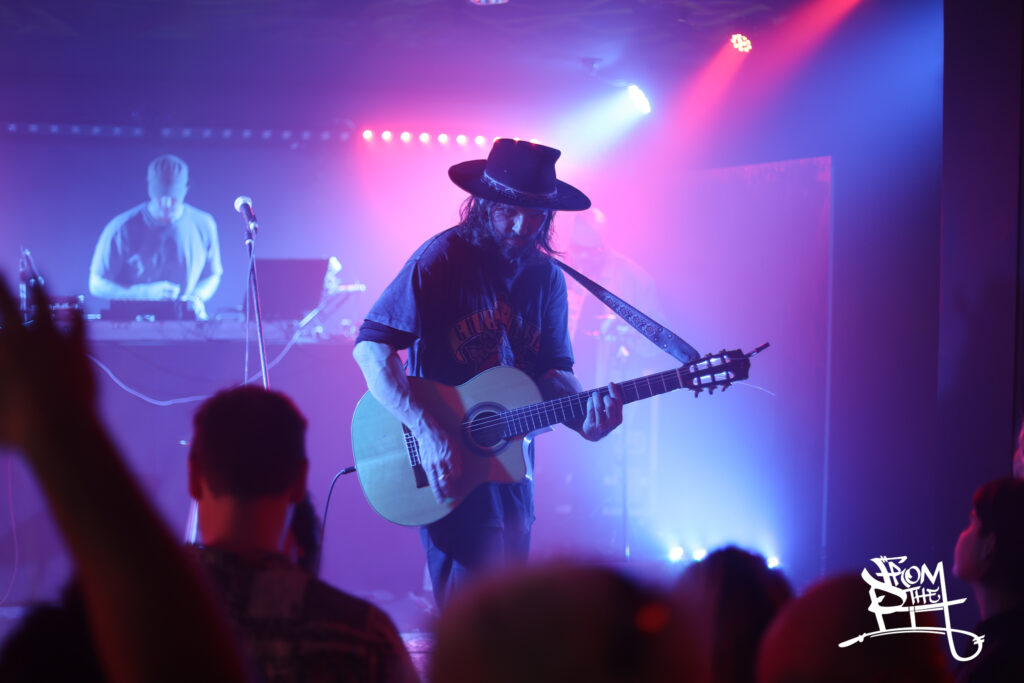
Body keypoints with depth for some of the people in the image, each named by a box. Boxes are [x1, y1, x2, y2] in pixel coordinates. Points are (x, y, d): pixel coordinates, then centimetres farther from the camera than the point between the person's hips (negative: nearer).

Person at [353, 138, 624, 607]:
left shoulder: (546, 277, 6)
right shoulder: (443, 258, -13)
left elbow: (551, 371, 7)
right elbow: (371, 346, -18)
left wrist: (584, 417, -16)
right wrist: (428, 432, -26)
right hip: (447, 469, -6)